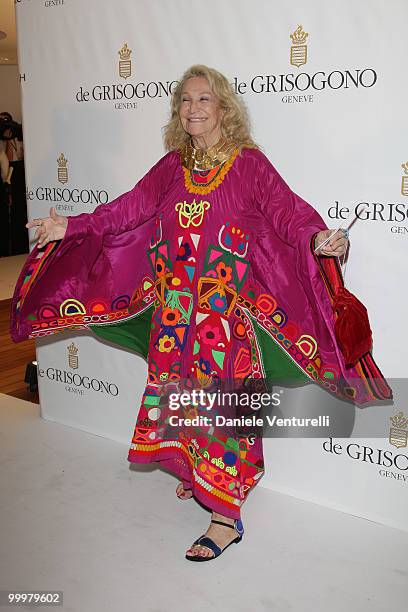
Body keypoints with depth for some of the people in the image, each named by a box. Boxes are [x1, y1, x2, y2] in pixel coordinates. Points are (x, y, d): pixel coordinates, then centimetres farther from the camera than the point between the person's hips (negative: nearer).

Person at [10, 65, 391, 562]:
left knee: (222, 403, -1)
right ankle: (198, 475, 39)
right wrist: (72, 227, 0)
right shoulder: (172, 166, 9)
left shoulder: (249, 163, -4)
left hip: (225, 312, -5)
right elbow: (129, 209, 7)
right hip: (174, 311, 5)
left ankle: (225, 517, 11)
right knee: (181, 395, 14)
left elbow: (288, 211, -14)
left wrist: (317, 239, -35)